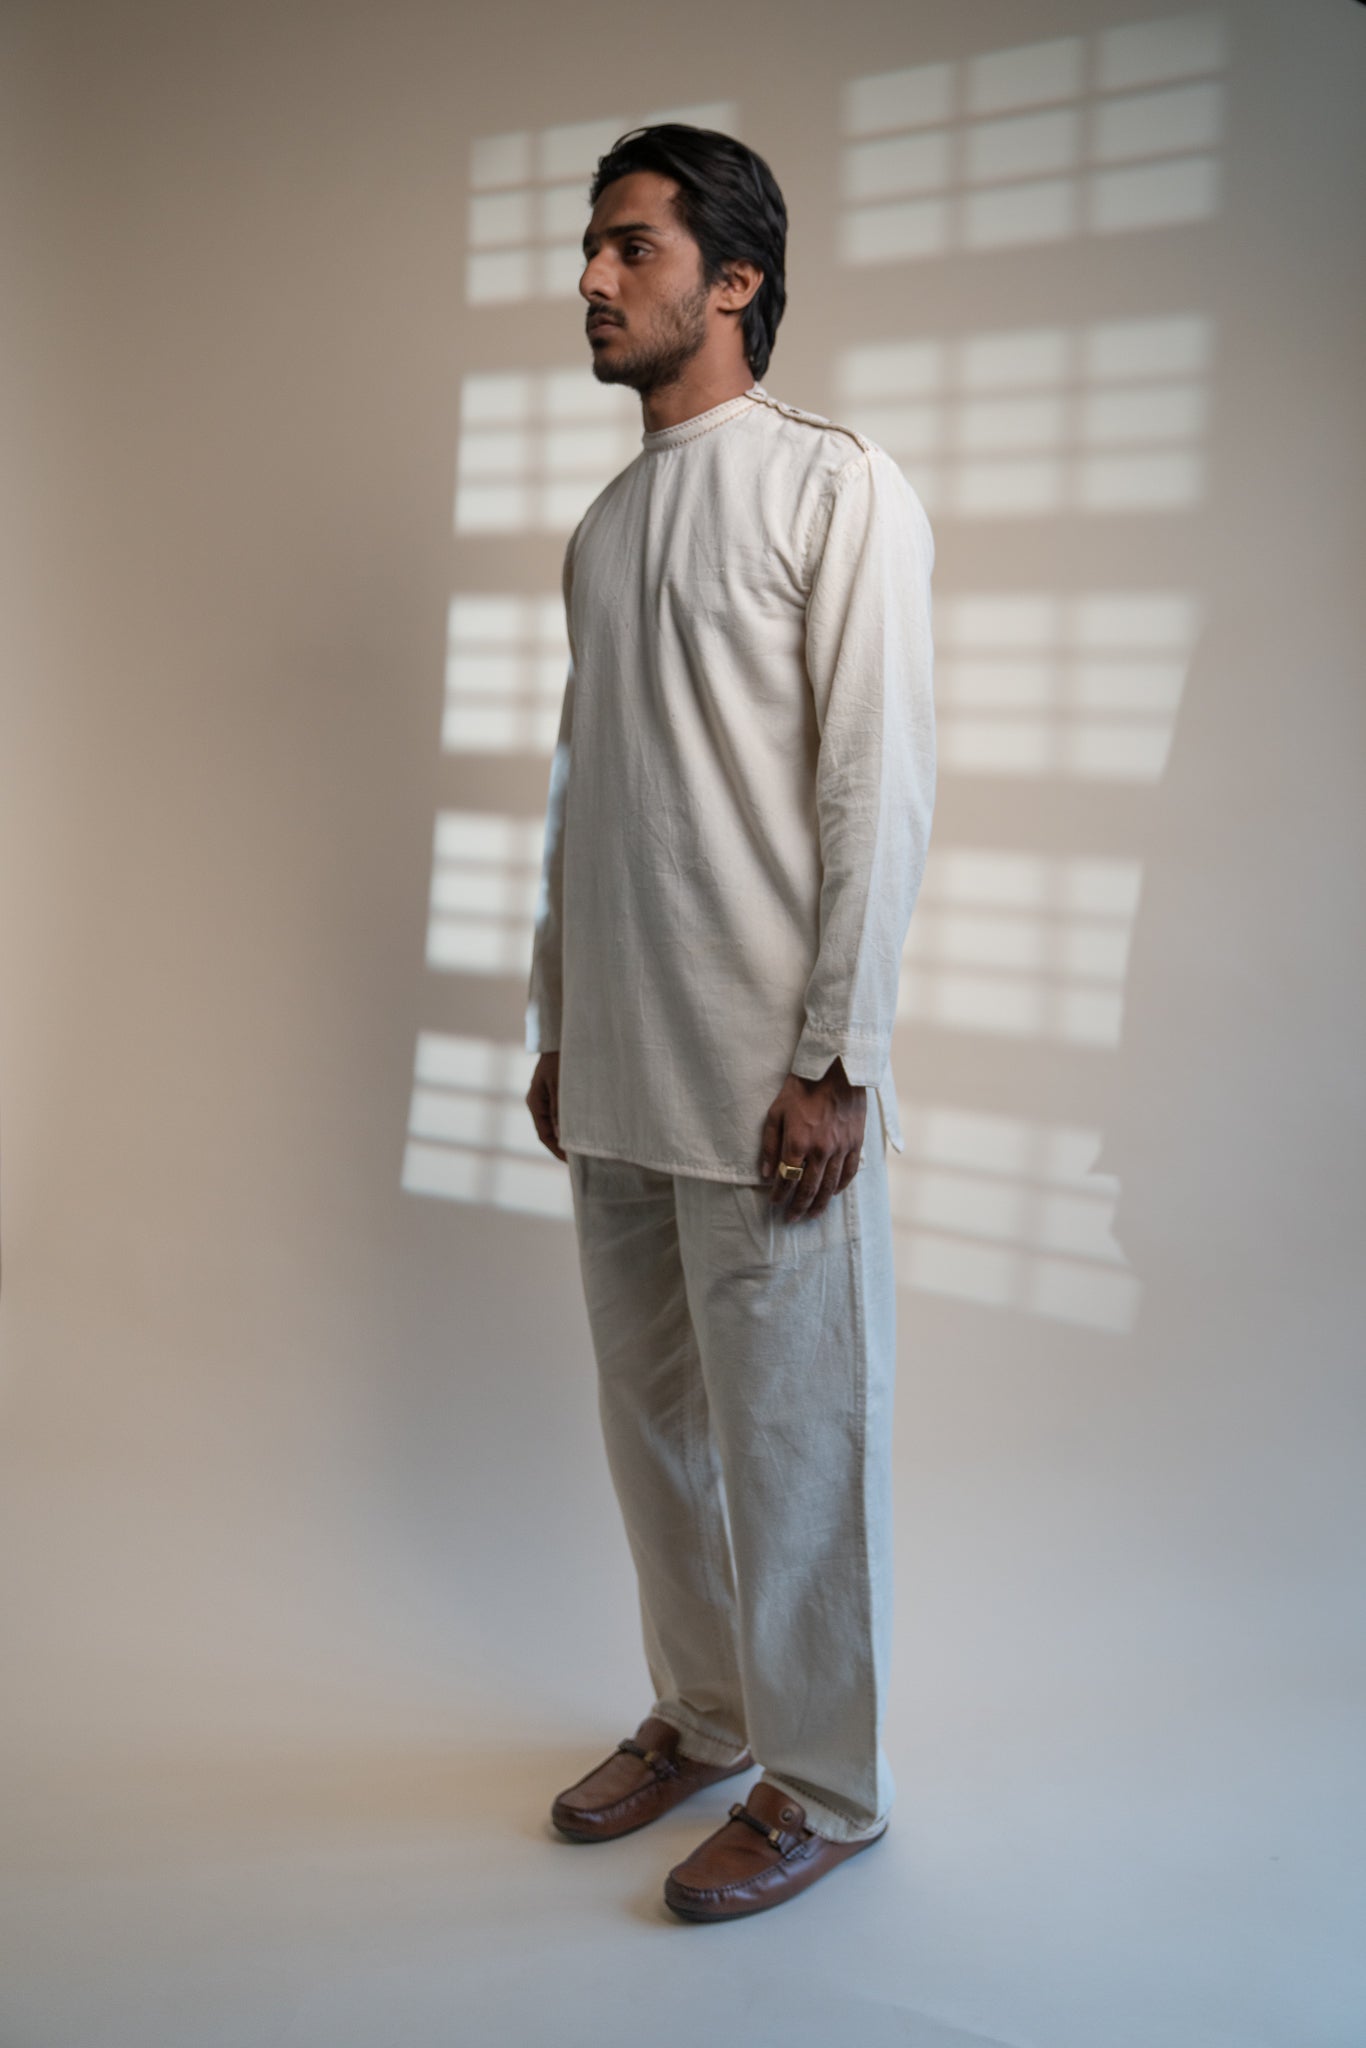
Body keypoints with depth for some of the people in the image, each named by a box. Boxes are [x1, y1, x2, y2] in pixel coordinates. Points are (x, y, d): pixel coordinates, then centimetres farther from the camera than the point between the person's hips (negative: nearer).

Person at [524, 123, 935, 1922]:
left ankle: (822, 1785, 20)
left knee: (794, 1434, 3)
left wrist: (835, 1062, -17)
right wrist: (553, 1023, 16)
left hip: (768, 1076, -7)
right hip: (616, 1071, 7)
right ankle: (702, 1716, 34)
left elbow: (880, 784, -13)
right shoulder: (604, 525, 16)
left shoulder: (837, 488, -6)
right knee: (653, 1416, 16)